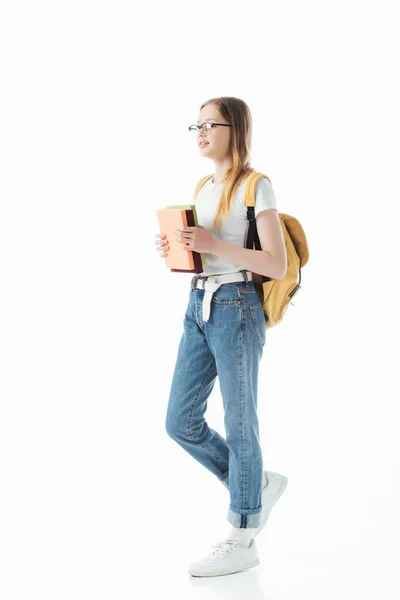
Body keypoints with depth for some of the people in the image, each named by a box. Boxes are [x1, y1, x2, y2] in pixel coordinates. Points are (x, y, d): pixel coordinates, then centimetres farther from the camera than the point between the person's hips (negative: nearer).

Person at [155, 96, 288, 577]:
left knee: (238, 425, 0)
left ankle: (242, 541, 13)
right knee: (180, 421, 8)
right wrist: (172, 249, 1)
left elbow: (277, 265, -14)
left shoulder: (256, 187, -7)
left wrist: (213, 245, -21)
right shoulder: (203, 187, 15)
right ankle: (257, 484, 28)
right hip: (199, 307, 8)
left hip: (237, 309, -8)